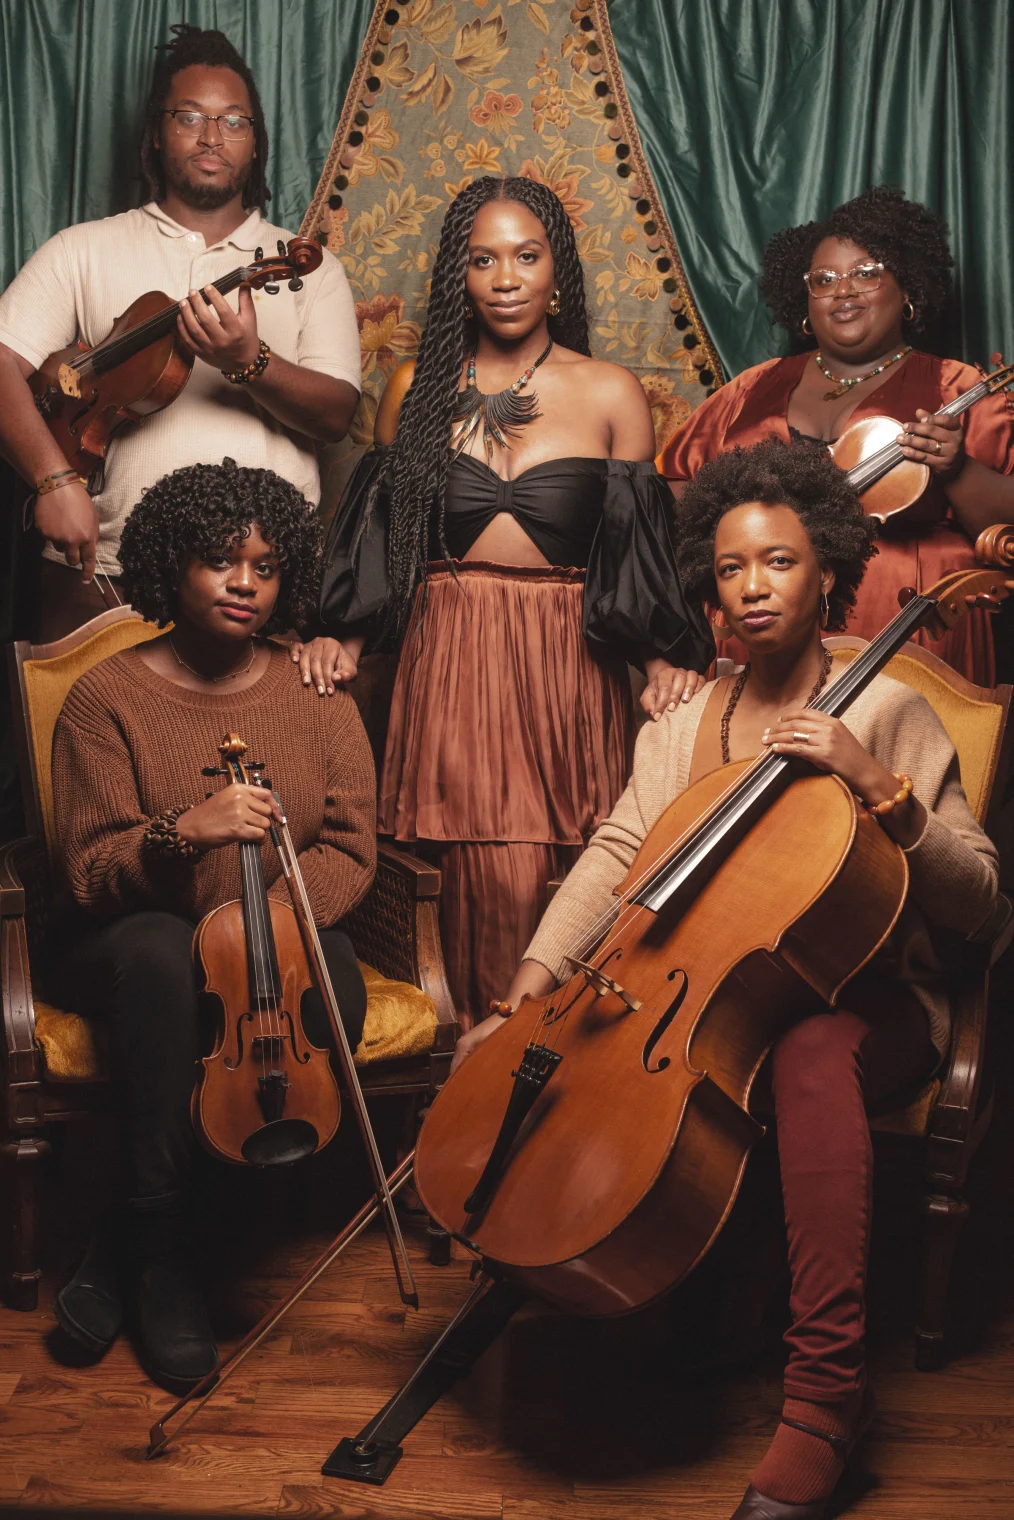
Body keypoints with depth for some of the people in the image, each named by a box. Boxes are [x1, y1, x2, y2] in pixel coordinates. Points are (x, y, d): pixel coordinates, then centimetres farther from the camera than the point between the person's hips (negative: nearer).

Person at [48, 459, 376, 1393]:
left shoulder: (316, 693, 5)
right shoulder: (108, 699, -4)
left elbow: (349, 851, -2)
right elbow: (87, 876, -10)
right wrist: (182, 831, -32)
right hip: (133, 949, -2)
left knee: (335, 991, -31)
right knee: (157, 950, -37)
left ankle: (133, 1239, -17)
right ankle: (166, 1255, -25)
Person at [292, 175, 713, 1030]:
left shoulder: (611, 395, 7)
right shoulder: (419, 389, 10)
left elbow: (642, 548, 7)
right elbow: (379, 534, 13)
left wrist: (664, 659, -6)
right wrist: (346, 638, 1)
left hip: (569, 661, 0)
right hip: (451, 656, 0)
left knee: (566, 879, -7)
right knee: (496, 880, -10)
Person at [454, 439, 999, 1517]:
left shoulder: (886, 713, -2)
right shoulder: (686, 721, 12)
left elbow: (973, 899, -7)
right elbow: (617, 853, 2)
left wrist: (876, 786, -22)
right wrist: (536, 974, -13)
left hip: (857, 997, -4)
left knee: (810, 1057, -41)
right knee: (496, 1052, -17)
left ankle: (824, 1393, -37)